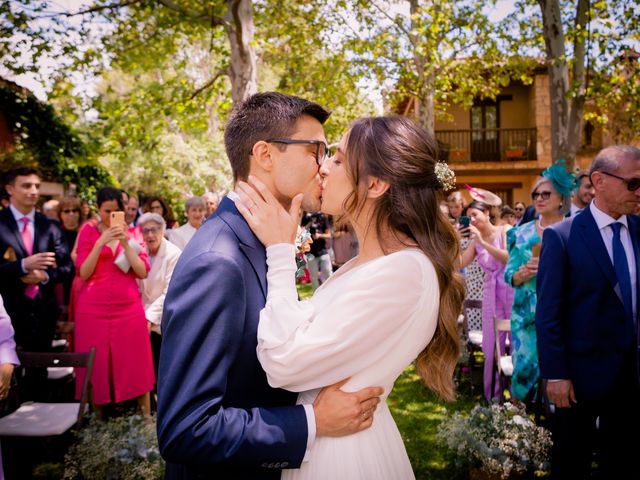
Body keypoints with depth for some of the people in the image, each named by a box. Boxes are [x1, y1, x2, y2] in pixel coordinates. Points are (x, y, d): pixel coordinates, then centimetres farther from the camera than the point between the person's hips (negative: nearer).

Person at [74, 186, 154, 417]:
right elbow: (84, 272, -4)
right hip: (94, 308, -1)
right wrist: (101, 242, -14)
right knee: (96, 365, -1)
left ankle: (147, 417, 7)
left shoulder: (133, 233, 9)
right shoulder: (88, 231, 5)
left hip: (129, 307, 1)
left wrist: (126, 243, -11)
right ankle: (97, 419, 10)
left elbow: (143, 272, -1)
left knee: (136, 364, 0)